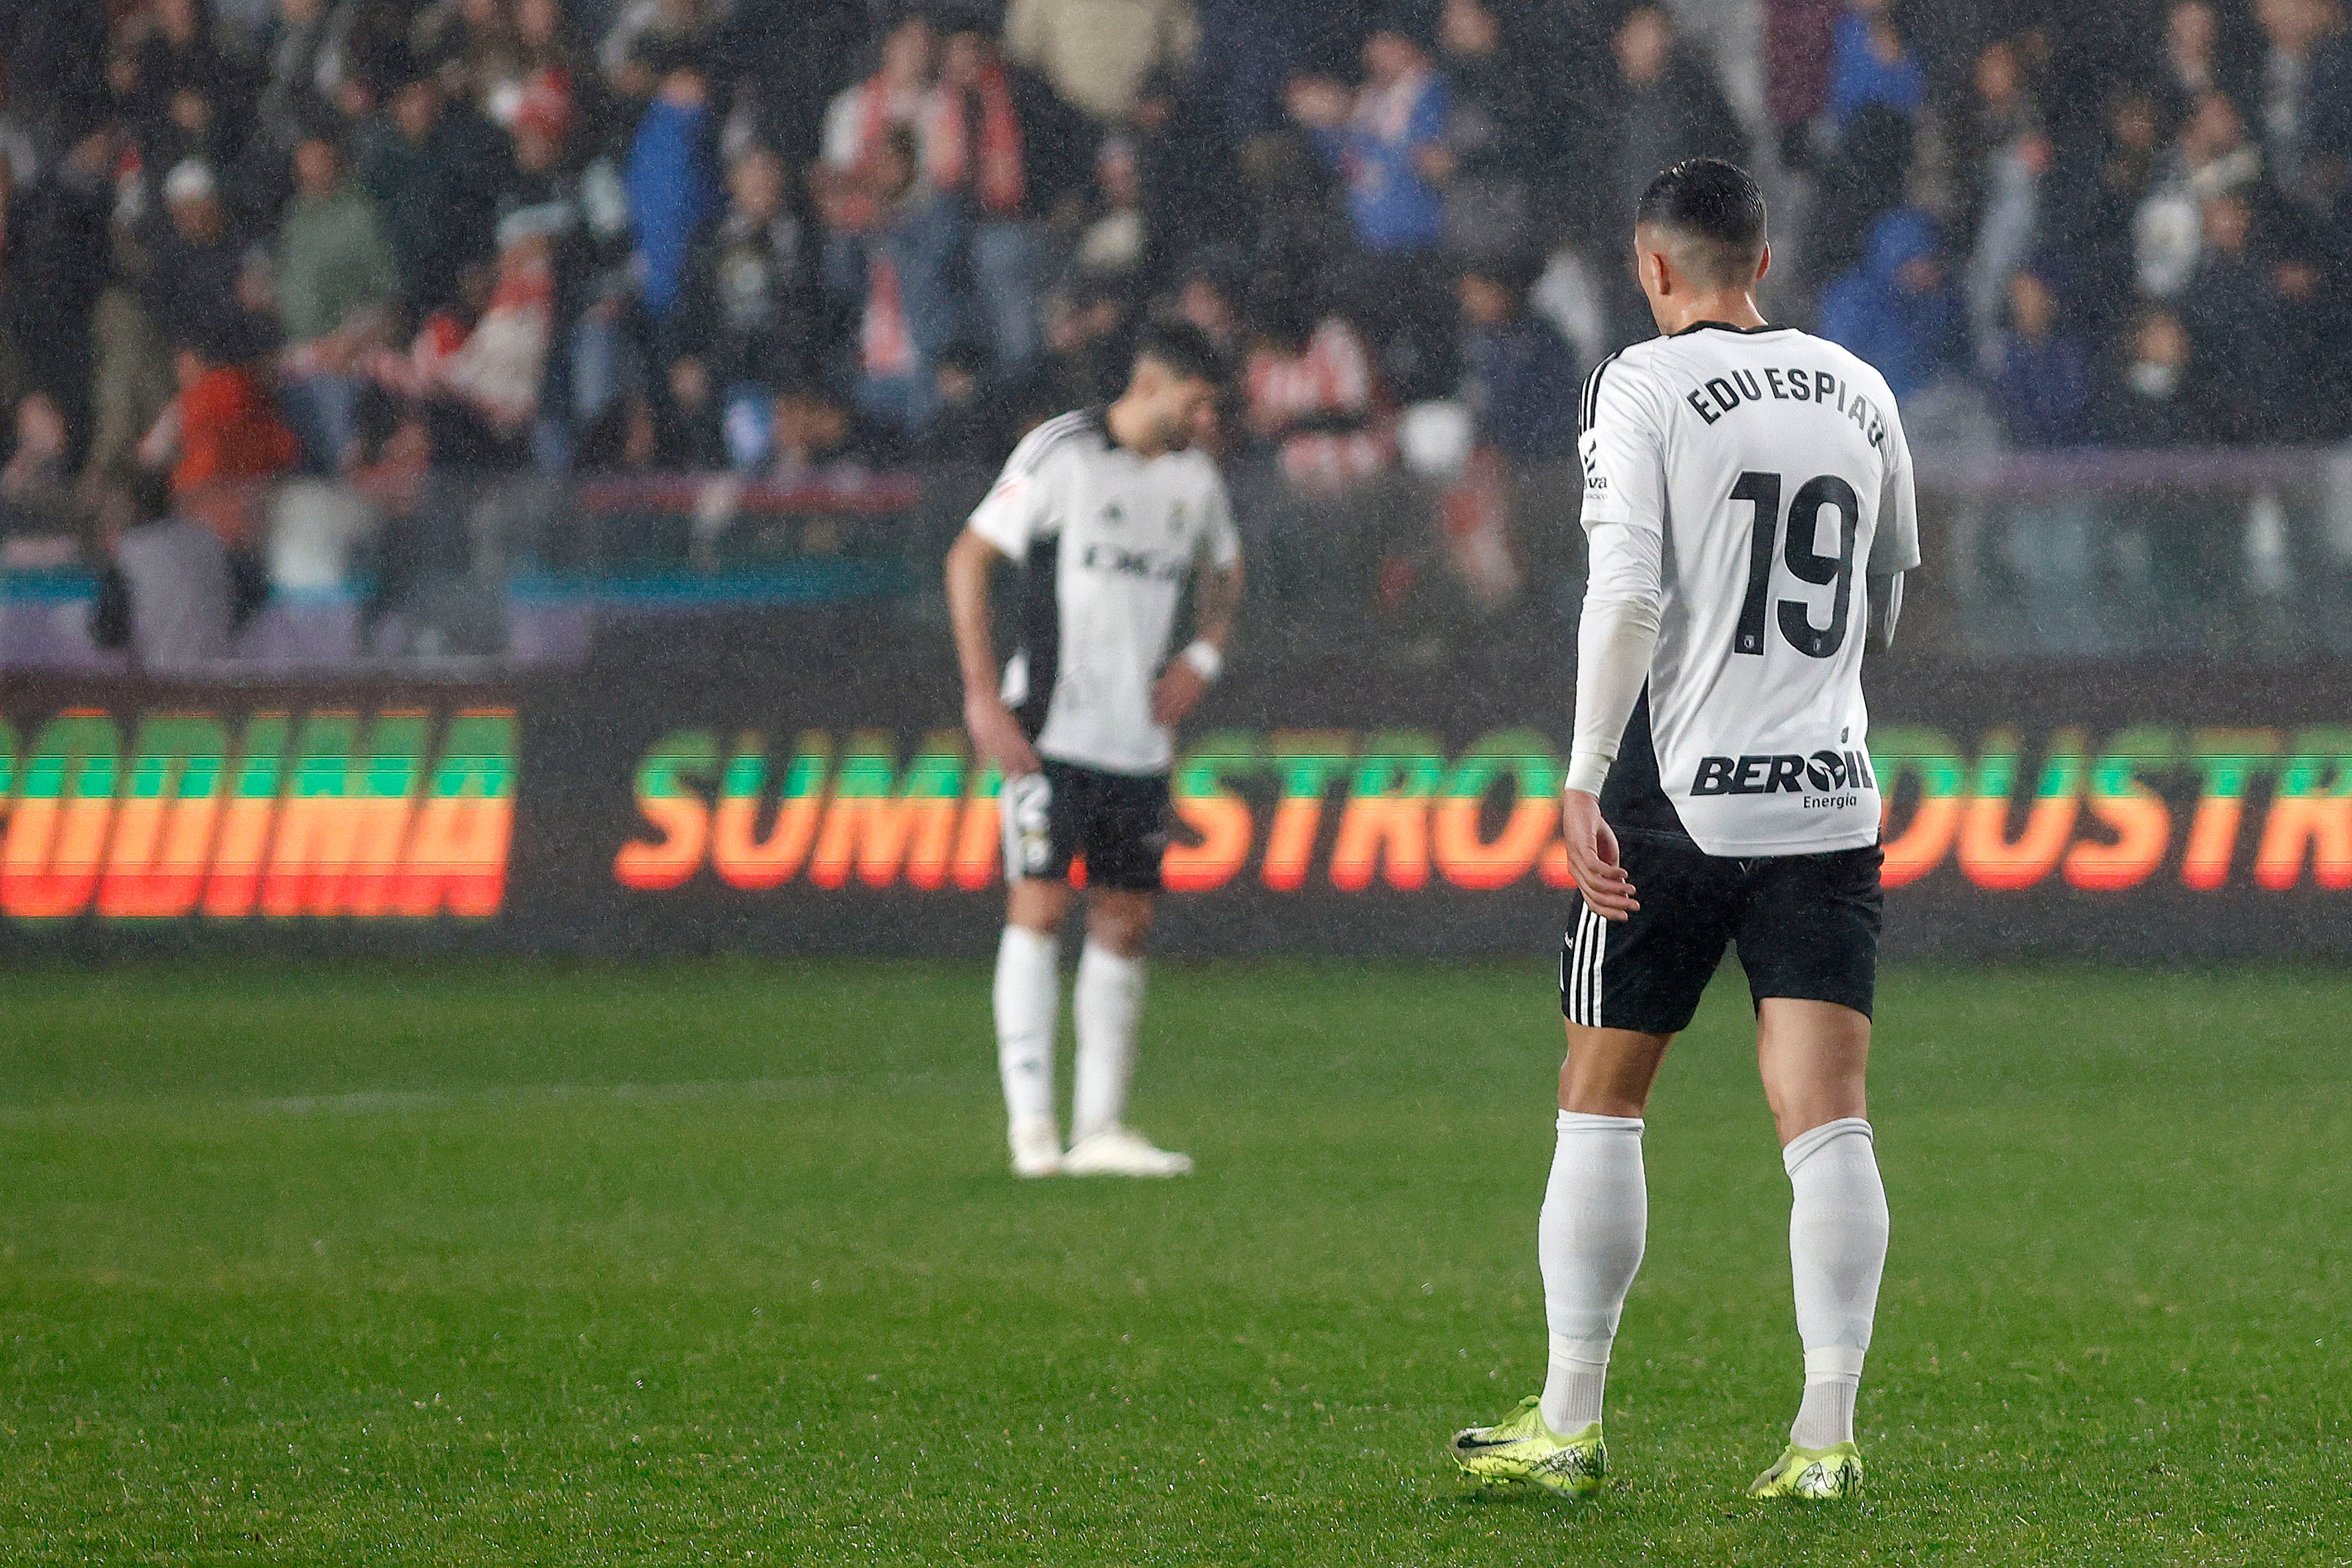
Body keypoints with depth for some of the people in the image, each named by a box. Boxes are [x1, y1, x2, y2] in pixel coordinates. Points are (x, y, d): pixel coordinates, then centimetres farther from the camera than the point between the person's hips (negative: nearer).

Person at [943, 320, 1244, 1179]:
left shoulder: (1194, 476, 10)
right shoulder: (1060, 454, -8)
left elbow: (1224, 569, 29)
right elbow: (968, 558, -6)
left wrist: (1203, 657, 10)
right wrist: (984, 696, -12)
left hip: (1140, 740, 6)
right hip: (1051, 731, -6)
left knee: (1125, 922, 5)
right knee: (1038, 908, -10)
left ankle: (1099, 1128, 9)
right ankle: (1031, 1124, -9)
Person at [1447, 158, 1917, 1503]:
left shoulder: (1646, 385, -4)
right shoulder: (1860, 394, 11)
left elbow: (1628, 594, -16)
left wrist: (1585, 778, -15)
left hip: (1679, 795, -3)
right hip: (1829, 798, 3)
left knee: (1602, 1102, 8)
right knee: (1826, 1120, -2)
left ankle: (1571, 1425, 10)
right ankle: (1828, 1435, -11)